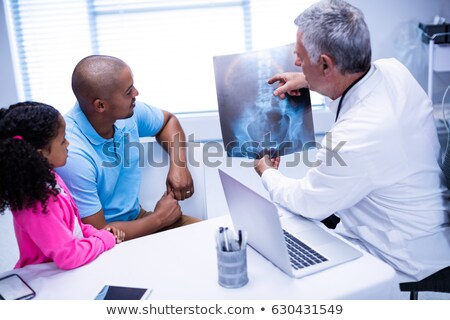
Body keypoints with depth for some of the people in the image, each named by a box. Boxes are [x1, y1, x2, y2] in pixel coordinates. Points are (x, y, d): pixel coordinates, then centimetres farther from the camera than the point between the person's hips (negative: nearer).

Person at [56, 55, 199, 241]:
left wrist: (178, 164, -4)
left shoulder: (129, 112, -9)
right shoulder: (72, 154, -29)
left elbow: (168, 120, 14)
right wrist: (159, 218, -11)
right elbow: (98, 234, -22)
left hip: (136, 217, 7)